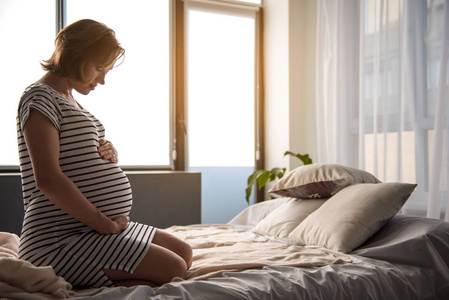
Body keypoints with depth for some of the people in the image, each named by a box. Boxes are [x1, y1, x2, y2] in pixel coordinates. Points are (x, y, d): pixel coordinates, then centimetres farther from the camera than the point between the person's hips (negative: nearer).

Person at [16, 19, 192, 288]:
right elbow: (47, 179, -23)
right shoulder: (40, 98, -10)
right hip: (61, 239, -10)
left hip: (98, 228, 11)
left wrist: (109, 153, 4)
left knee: (184, 252, 9)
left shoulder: (72, 102, 20)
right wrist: (104, 223, -18)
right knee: (173, 270, -20)